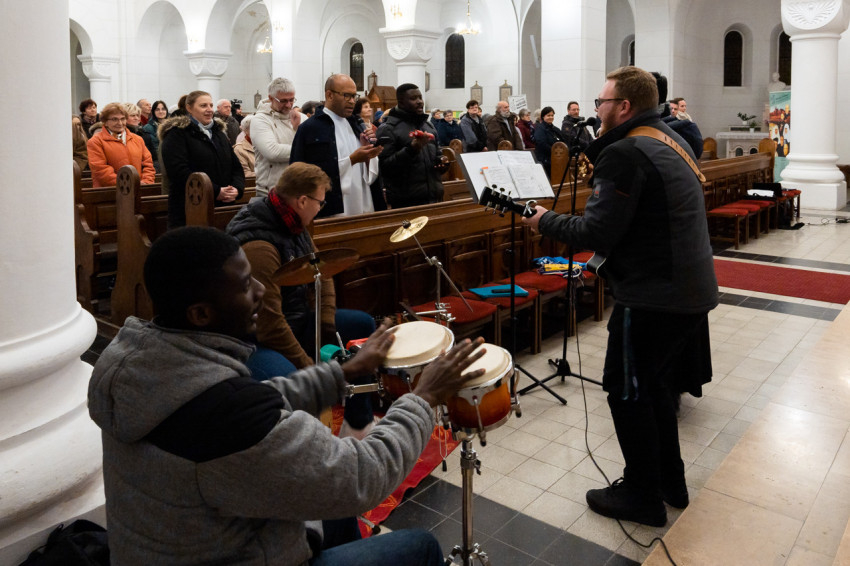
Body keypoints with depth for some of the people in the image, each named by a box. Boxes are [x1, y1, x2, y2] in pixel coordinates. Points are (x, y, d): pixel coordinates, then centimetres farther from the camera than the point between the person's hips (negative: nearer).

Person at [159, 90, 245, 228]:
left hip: (223, 208, 6)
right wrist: (215, 191, -20)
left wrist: (237, 189, -5)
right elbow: (179, 172, -15)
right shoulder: (176, 134, -2)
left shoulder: (219, 133, 21)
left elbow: (236, 166, 17)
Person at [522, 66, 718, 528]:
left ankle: (642, 497, 20)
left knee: (627, 390, 5)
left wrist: (545, 221, -6)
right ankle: (670, 481, 35)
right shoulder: (671, 140, 13)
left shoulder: (625, 153, -18)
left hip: (654, 295, -10)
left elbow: (596, 234, -21)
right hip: (692, 288, 10)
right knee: (653, 384, 22)